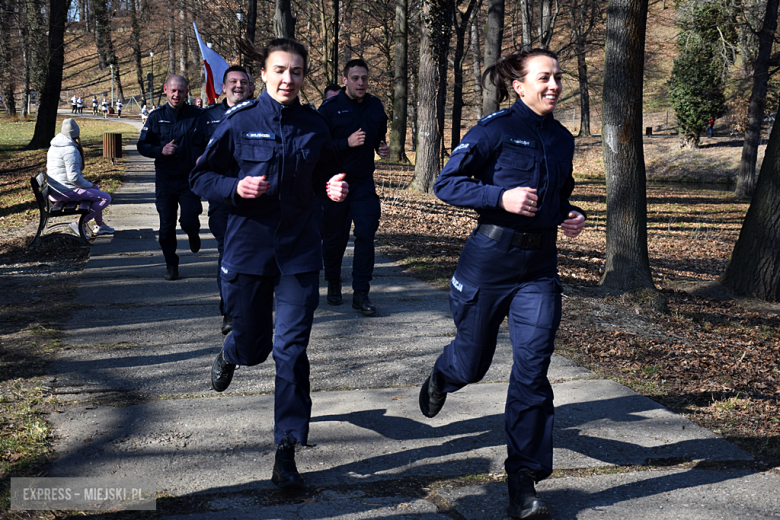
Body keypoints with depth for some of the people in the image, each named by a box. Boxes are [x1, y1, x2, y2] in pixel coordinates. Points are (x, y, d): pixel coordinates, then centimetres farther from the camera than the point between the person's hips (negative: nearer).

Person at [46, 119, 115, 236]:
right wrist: (89, 185, -8)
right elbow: (74, 177, -26)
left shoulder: (54, 146, 11)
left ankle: (99, 224, 31)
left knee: (96, 188, 29)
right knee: (106, 198, -10)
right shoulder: (70, 150, -21)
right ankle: (80, 223, -7)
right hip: (66, 192, -10)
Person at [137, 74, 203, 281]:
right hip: (165, 179, 2)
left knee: (189, 221, -10)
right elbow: (142, 146, 4)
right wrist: (161, 150, -14)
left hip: (189, 179, -2)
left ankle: (193, 234, 27)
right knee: (166, 226, 5)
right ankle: (171, 265, 20)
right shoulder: (156, 116, 2)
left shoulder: (197, 115, -3)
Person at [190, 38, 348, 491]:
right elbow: (202, 178, 0)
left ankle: (287, 453, 3)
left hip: (299, 251, 1)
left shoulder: (314, 126, 2)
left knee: (292, 349, -5)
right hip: (248, 245, -1)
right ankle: (230, 355, 53)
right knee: (252, 344, 12)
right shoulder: (240, 122, -5)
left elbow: (325, 175, 17)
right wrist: (236, 187, -19)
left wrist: (335, 187, -6)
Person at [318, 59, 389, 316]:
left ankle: (361, 293, -4)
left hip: (364, 182, 3)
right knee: (334, 237, 6)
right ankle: (333, 284, 28)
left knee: (366, 234, -8)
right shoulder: (330, 107, -5)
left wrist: (383, 148, 1)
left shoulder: (375, 107, 8)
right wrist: (347, 143, -20)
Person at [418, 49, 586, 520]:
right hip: (490, 260, -4)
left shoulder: (563, 139, 10)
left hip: (540, 268, 4)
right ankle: (442, 377, 51)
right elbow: (446, 184, -11)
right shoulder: (496, 129, -8)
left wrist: (572, 216, 4)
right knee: (472, 363, 11)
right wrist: (501, 196, -24)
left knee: (533, 368, -5)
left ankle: (524, 481, 4)